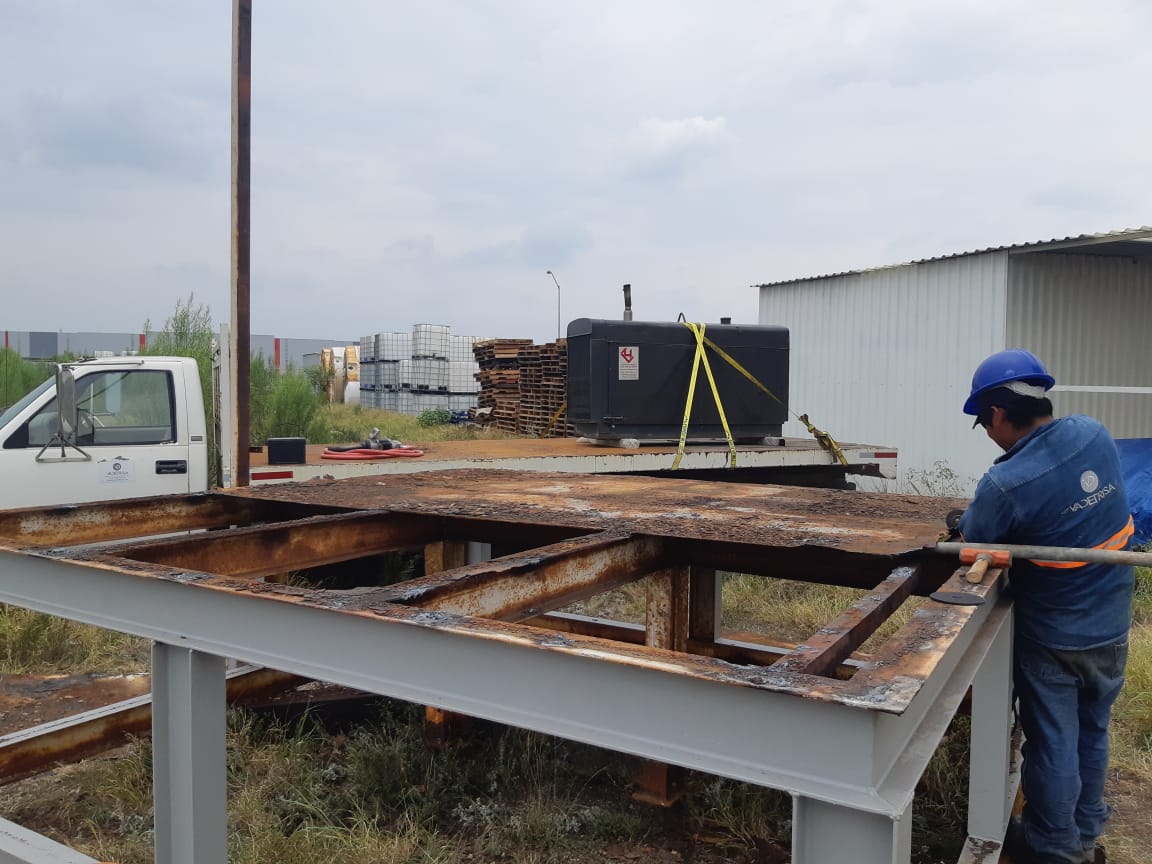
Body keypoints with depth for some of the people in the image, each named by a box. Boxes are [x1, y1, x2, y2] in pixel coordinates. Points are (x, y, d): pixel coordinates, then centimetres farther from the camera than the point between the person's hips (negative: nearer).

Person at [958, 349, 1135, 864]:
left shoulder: (1006, 484, -30)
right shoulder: (1095, 434, -11)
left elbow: (971, 542, -13)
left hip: (1053, 637, -6)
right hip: (1111, 627, 6)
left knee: (1053, 745, 13)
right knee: (1092, 735, 23)